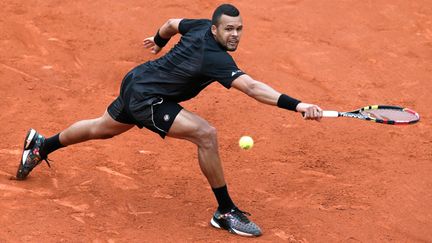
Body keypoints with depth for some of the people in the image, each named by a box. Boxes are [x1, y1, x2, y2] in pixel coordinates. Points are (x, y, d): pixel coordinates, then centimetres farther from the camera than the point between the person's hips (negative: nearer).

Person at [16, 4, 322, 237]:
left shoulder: (200, 27, -5)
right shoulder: (215, 58, -31)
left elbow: (172, 23, 16)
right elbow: (253, 88, -42)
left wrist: (159, 40, 39)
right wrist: (297, 105, -49)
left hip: (136, 81, 10)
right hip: (147, 98, -10)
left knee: (101, 128, 33)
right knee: (205, 133, -22)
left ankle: (42, 145, 55)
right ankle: (225, 212, -12)